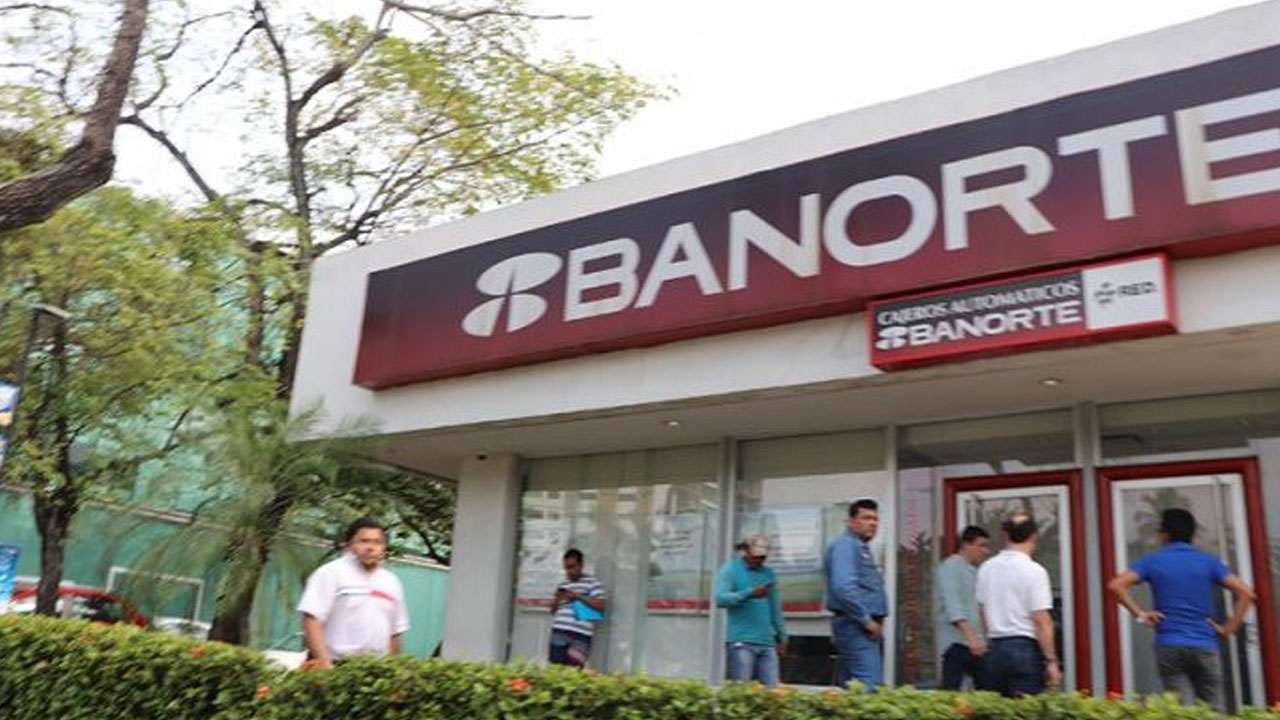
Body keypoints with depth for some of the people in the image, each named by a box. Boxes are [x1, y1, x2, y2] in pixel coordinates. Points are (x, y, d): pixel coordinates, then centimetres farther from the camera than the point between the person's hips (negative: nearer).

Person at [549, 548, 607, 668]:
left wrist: (578, 596, -9)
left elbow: (600, 606, -6)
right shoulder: (562, 585, 20)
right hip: (559, 632, 5)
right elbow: (553, 610, 26)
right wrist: (557, 600, 3)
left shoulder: (592, 583, 4)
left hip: (579, 635, -5)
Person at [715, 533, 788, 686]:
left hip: (767, 644, 5)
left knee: (771, 689, 0)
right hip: (741, 642, -5)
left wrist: (782, 636, 19)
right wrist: (750, 594, -22)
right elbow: (720, 599, -12)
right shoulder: (731, 569, 2)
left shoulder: (769, 574, 18)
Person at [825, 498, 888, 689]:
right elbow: (843, 588, -23)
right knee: (869, 687, -17)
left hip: (869, 626, 10)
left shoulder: (863, 548, 21)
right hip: (855, 625, -10)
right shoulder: (845, 545, -10)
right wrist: (866, 620, -18)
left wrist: (876, 622, 17)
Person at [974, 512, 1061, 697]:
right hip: (1025, 648, -5)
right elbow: (1041, 620, -13)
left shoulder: (986, 568, 8)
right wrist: (1051, 661, -10)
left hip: (994, 649, 5)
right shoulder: (1034, 571, -9)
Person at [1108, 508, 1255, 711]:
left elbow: (1117, 585, -9)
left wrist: (1140, 614, -2)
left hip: (1169, 647, -1)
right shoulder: (1209, 561, 7)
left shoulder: (1152, 561, 4)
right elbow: (1245, 592, -3)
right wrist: (1229, 628, 2)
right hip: (1205, 647, 1)